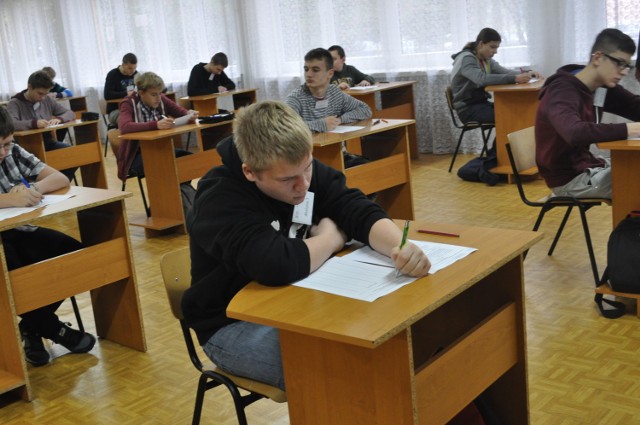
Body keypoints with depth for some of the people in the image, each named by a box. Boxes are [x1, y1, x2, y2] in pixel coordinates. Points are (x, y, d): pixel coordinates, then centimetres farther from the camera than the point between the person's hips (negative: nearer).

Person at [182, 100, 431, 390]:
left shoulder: (302, 170, -6)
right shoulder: (219, 200, -26)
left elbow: (361, 213, -11)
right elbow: (276, 265, -41)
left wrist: (401, 246, -33)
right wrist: (331, 237, -21)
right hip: (235, 324, -6)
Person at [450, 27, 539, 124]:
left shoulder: (486, 60, 12)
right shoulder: (466, 59, -16)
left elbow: (505, 72, 2)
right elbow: (482, 79, -33)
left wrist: (527, 74, -17)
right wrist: (514, 79, -38)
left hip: (482, 104, 8)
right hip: (468, 109, -8)